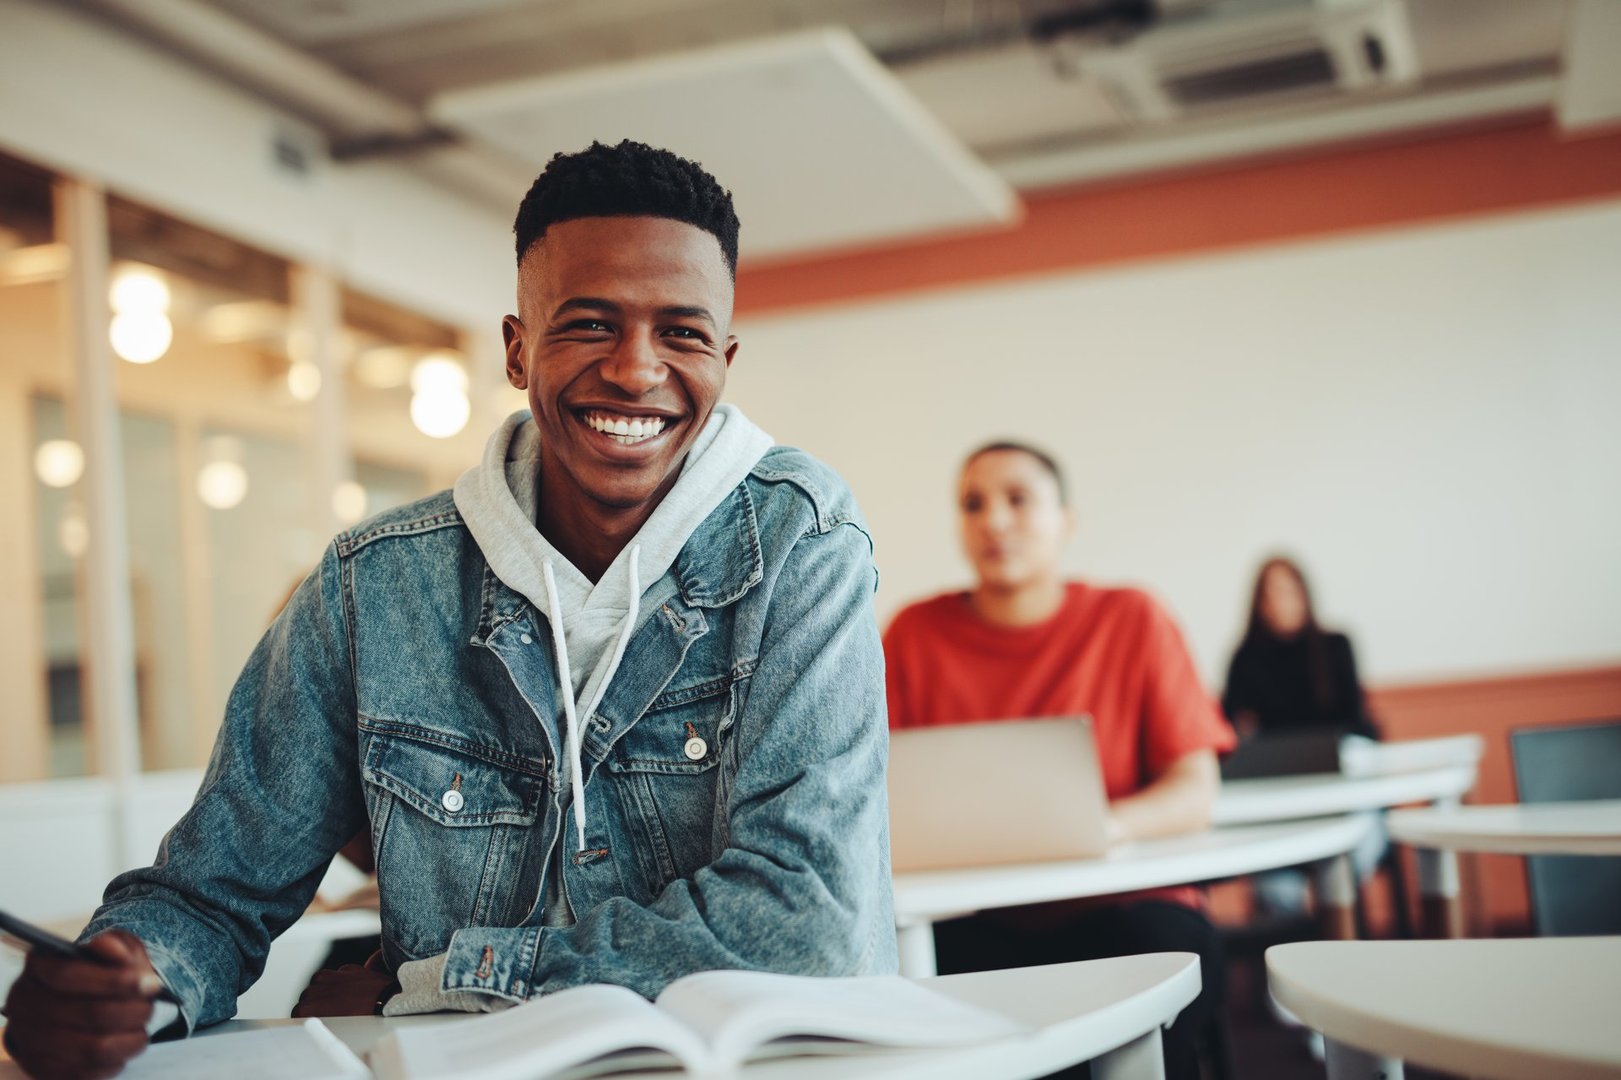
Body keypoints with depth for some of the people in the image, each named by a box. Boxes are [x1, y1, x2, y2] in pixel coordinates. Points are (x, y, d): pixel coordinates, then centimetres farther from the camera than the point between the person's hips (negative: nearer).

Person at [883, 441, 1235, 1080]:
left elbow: (1194, 792, -2)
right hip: (974, 922, 0)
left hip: (1116, 909, 0)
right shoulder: (917, 633, 7)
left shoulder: (1133, 621, 5)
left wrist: (1098, 824, -23)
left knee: (1169, 948, -33)